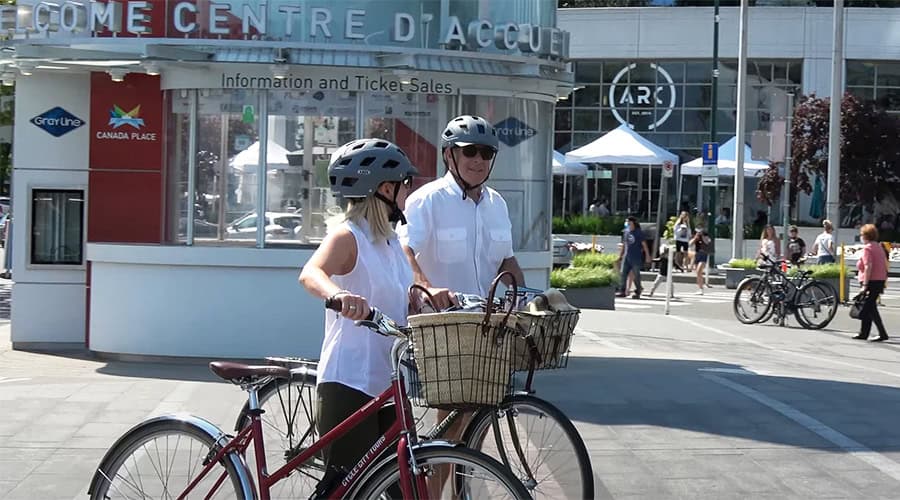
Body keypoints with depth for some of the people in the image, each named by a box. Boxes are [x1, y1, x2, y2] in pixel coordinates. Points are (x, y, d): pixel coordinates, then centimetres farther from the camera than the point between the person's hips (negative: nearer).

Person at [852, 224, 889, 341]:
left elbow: (868, 267, -21)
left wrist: (864, 285, -22)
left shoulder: (867, 248, -13)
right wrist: (883, 282, 22)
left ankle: (882, 333, -13)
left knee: (870, 308, -7)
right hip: (880, 280, 9)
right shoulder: (879, 247, 15)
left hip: (871, 281, -9)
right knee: (867, 308, 15)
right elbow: (885, 266, 18)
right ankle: (863, 333, 20)